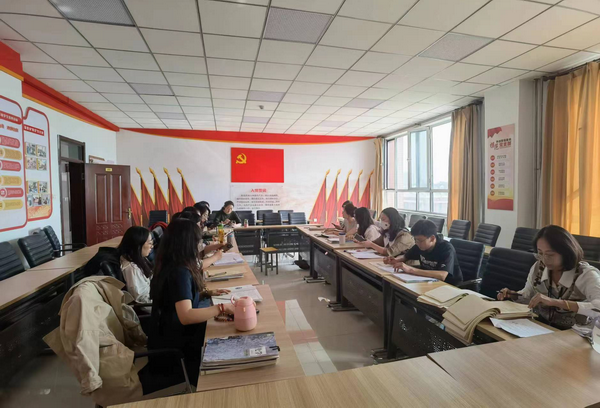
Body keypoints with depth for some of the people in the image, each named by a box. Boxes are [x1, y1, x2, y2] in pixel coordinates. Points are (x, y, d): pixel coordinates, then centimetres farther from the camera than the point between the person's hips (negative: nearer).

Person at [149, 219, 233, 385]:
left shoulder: (170, 266, 2)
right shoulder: (180, 272, -28)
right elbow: (186, 316, -38)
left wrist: (207, 293, 5)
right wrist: (222, 308, -34)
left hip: (174, 333, 9)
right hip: (177, 343, -9)